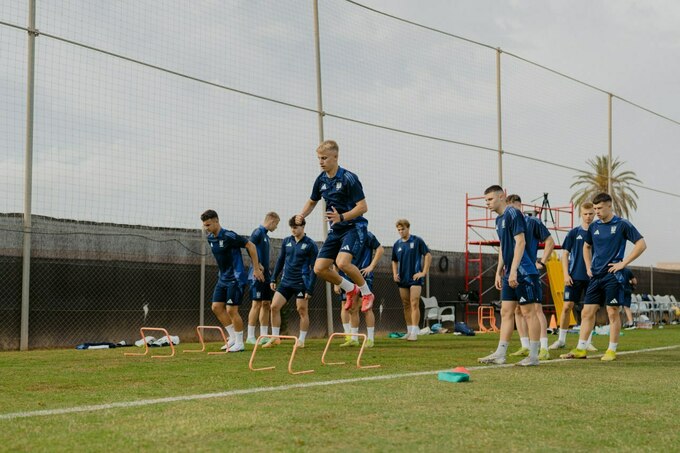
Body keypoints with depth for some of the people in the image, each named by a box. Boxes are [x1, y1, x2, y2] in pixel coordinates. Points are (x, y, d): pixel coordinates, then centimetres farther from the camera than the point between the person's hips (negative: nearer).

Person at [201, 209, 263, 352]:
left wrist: (256, 268, -13)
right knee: (216, 307, 5)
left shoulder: (229, 236, -19)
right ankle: (233, 337, 17)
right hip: (222, 278, 8)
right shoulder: (210, 238, 5)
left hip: (235, 278, -8)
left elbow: (251, 246, -15)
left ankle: (239, 343, 6)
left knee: (231, 310, -8)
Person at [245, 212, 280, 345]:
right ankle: (250, 336, -5)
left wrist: (267, 271, 13)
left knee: (266, 304, 9)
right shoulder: (258, 232, -9)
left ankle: (264, 335, 13)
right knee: (257, 304, -8)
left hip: (265, 275, 9)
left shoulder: (266, 235, 18)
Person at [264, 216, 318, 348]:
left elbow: (314, 268, -8)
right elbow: (281, 260, 17)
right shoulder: (286, 242, 8)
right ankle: (275, 338, 8)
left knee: (302, 311, 0)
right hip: (286, 282, 5)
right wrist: (274, 279, 11)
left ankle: (301, 340, 12)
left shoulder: (310, 245, -7)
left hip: (301, 283, -5)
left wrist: (310, 289, -13)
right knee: (274, 307, -2)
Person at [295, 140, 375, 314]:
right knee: (319, 268, -2)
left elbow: (363, 207, -19)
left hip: (354, 226, -7)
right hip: (335, 230, 7)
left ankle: (367, 293, -5)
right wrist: (302, 215, 1)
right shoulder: (321, 180, 4)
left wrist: (342, 217, -32)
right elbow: (312, 202, 21)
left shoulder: (348, 178, -16)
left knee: (342, 262, -29)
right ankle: (350, 289, 22)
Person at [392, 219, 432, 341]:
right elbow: (394, 261, 21)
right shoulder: (397, 244, 9)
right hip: (402, 279, 5)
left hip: (415, 278, -5)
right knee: (406, 305, 10)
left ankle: (414, 332, -14)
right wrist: (395, 274, 5)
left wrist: (424, 272, -9)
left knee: (414, 304, -12)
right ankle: (409, 330, 19)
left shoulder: (417, 241, -4)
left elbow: (428, 255, -4)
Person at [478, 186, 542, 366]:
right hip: (510, 275, 9)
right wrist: (499, 272, 20)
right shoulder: (499, 219, 16)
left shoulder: (513, 214, -12)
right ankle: (500, 354, 10)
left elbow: (520, 242, -19)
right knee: (506, 312, 8)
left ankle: (533, 356, 3)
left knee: (528, 312, -3)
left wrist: (513, 270, -22)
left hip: (523, 272, -9)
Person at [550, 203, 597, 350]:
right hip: (575, 277, -1)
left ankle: (588, 342, 11)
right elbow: (565, 254, 3)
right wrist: (566, 274, -6)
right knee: (567, 306, -3)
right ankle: (561, 340, 7)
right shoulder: (574, 233, 3)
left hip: (592, 277, 1)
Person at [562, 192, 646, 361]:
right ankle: (581, 349, 7)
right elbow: (586, 247, 27)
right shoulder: (593, 226, 10)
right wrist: (588, 266, 13)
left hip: (613, 276, -5)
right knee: (587, 312, 3)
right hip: (595, 276, 5)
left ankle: (612, 350, 8)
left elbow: (641, 244, -7)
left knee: (613, 313, -1)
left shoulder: (622, 224, -5)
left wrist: (623, 263, -11)